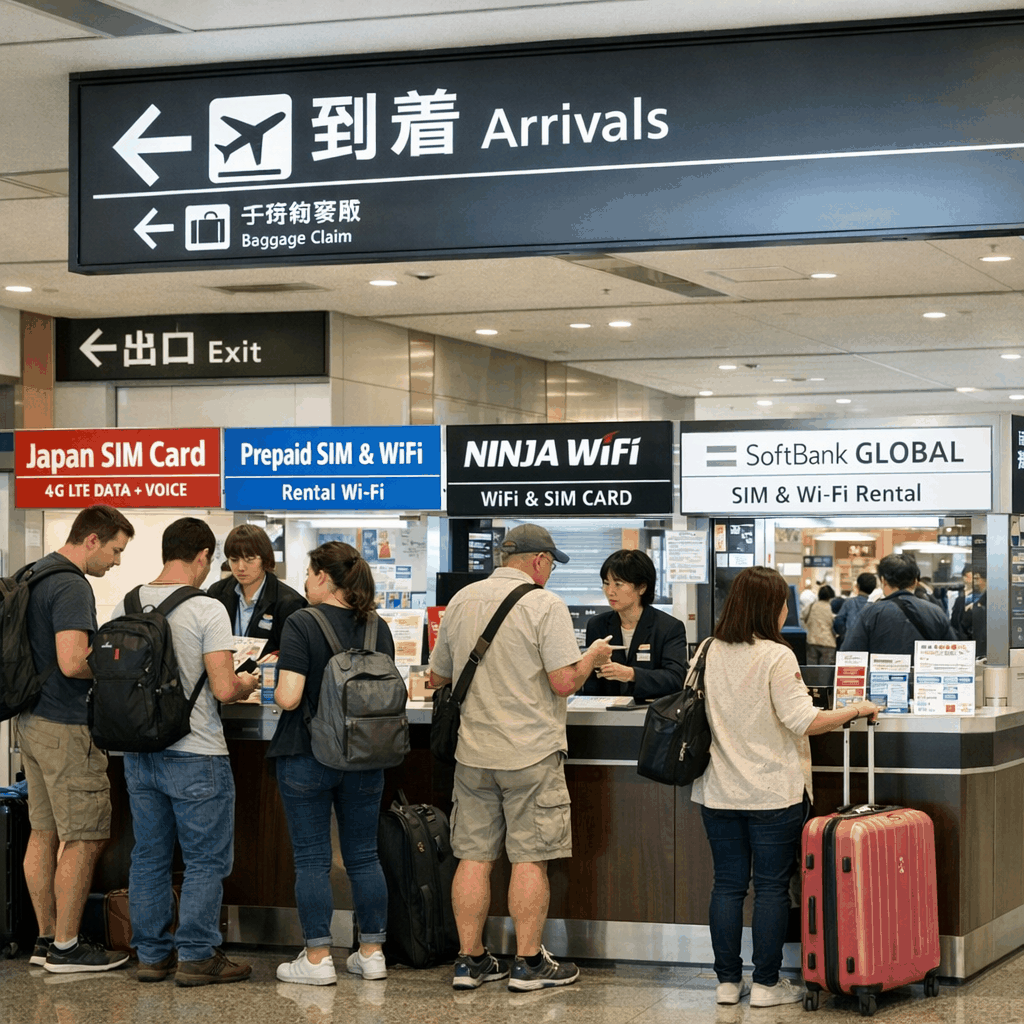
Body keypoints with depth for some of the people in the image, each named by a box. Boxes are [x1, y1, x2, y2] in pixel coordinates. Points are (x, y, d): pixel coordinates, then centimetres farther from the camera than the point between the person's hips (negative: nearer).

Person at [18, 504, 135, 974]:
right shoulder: (72, 587, -18)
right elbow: (73, 662, -26)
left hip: (32, 721, 10)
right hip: (66, 728, -10)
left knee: (44, 833, 13)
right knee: (84, 839, -3)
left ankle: (46, 938, 20)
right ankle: (66, 948, 2)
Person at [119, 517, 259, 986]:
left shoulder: (125, 607, 3)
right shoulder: (207, 610, -14)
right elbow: (223, 689, -18)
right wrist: (247, 684, 4)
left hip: (138, 752, 6)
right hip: (195, 755, -6)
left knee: (149, 857, 14)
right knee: (205, 861, 4)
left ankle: (151, 953, 19)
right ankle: (196, 956, 5)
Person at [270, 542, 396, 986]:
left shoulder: (302, 624, -14)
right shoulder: (378, 628, 3)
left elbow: (289, 697, -20)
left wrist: (276, 691, 1)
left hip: (307, 758, -5)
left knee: (312, 859, 3)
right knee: (363, 855, 12)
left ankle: (318, 958, 6)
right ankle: (372, 953, 16)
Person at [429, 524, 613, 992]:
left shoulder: (461, 601, 8)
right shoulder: (545, 605, -10)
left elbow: (436, 678, 16)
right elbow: (564, 682, -16)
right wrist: (593, 656, 4)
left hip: (474, 754, 5)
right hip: (531, 753, -5)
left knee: (474, 857, 8)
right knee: (530, 859, 2)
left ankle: (470, 960, 13)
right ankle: (528, 963, 6)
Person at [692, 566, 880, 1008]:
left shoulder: (709, 653, 3)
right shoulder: (776, 657, -14)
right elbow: (803, 721, -18)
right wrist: (855, 710, -6)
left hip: (719, 791, 5)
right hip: (772, 792, -5)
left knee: (727, 885, 10)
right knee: (771, 887, 3)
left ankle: (728, 981, 14)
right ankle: (766, 983, 6)